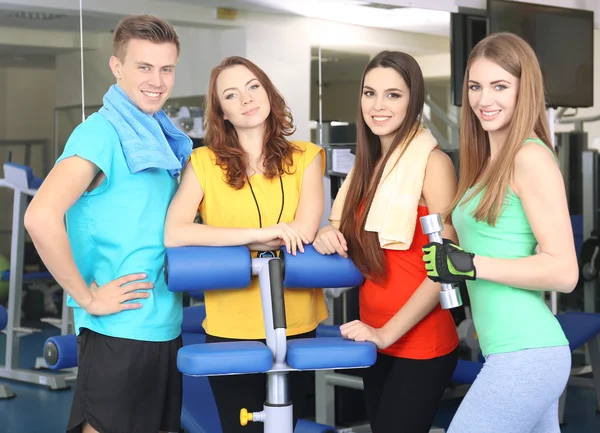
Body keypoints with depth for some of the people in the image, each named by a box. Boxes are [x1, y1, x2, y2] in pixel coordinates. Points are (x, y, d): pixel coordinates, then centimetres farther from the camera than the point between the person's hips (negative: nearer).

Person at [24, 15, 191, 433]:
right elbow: (41, 217, -25)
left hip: (167, 327, 8)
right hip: (119, 330, -8)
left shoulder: (164, 140, 11)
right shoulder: (102, 134, -13)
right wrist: (87, 297, -19)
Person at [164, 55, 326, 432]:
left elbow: (303, 231, -11)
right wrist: (257, 234, -21)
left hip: (297, 326, 2)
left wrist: (231, 241, -12)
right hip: (231, 330, -2)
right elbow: (174, 234, -17)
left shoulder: (306, 157, 3)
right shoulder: (204, 162, -3)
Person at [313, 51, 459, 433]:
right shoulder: (369, 164, 9)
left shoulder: (432, 162, -12)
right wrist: (329, 237, -2)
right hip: (377, 342, 7)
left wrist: (387, 332, -18)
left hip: (420, 344, -7)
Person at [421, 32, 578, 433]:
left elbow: (563, 272, -16)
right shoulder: (490, 162, 15)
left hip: (525, 356, -9)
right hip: (525, 354, 9)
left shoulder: (531, 158, -11)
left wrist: (470, 265, -17)